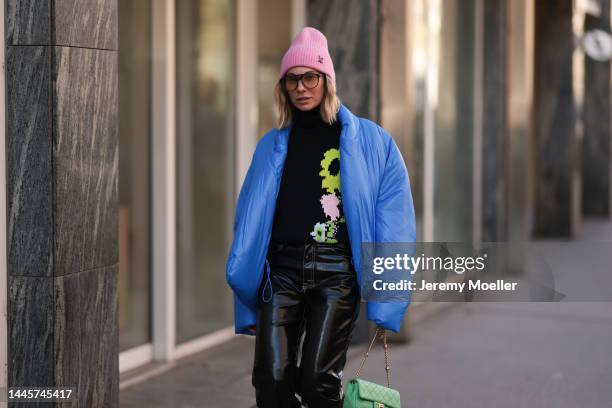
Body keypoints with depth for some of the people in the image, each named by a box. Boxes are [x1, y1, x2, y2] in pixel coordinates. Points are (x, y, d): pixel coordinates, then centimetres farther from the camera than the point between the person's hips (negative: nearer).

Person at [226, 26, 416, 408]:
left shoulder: (368, 139, 7)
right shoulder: (273, 145, 17)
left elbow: (393, 215, 2)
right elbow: (250, 215, 18)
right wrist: (244, 274, 10)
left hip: (336, 270, -3)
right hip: (281, 267, 3)